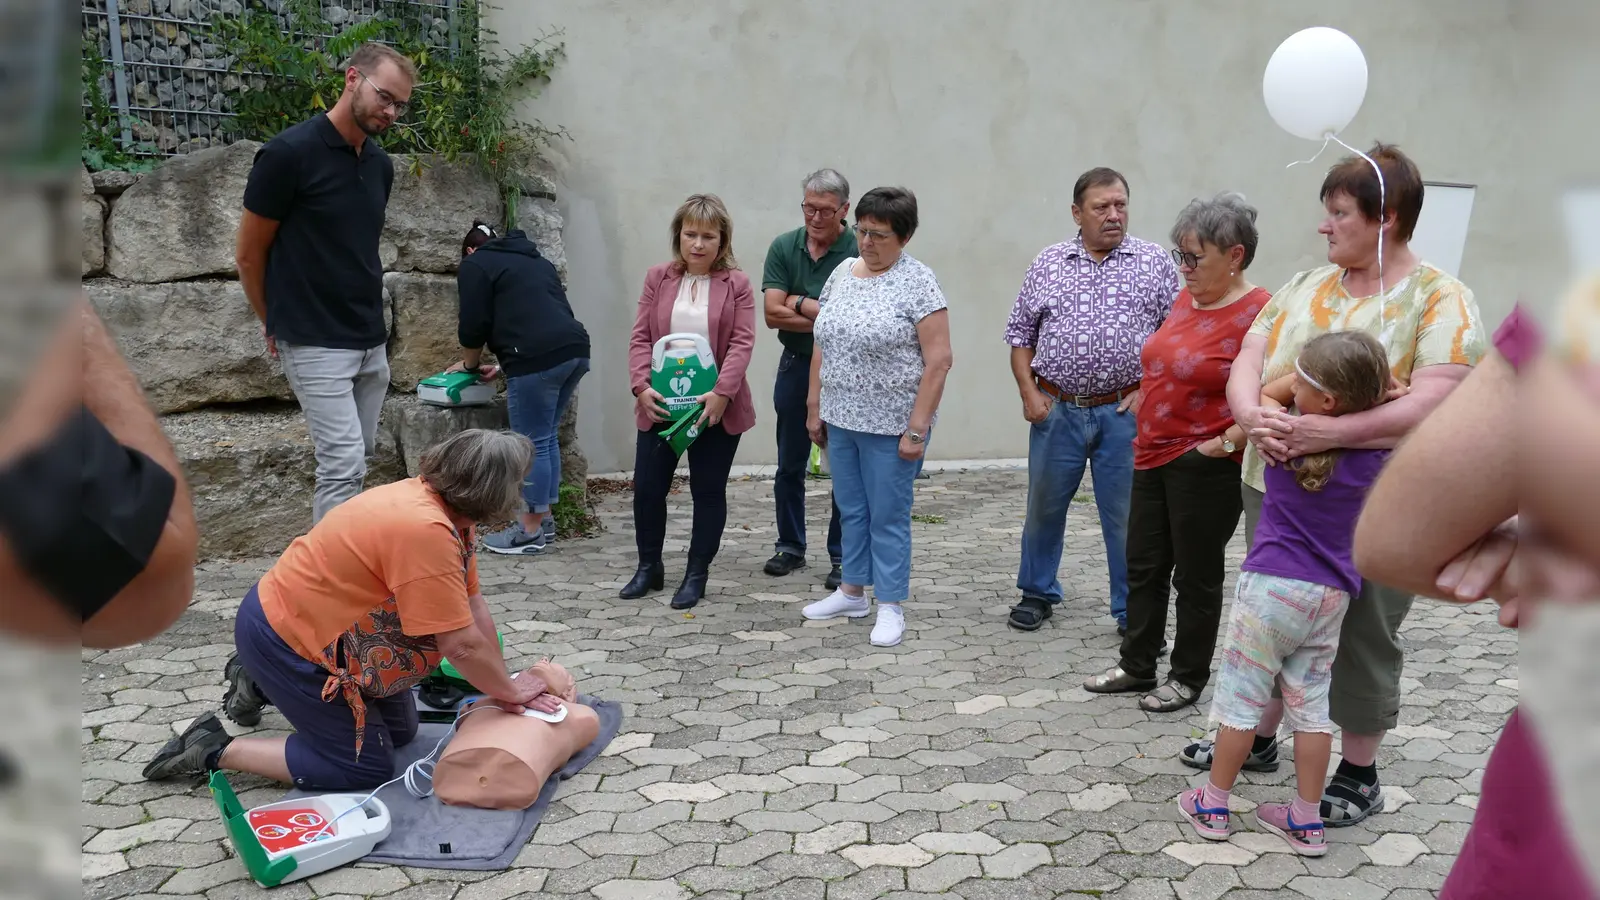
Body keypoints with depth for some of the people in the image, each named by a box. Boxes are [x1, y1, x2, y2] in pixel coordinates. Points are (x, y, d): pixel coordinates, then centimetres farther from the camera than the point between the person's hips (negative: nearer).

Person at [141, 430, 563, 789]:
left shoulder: (444, 510, -3)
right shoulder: (425, 532, -33)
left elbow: (474, 607, 2)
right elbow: (462, 645, -28)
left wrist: (503, 687, 1)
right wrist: (510, 690, -12)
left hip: (309, 624, 10)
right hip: (284, 637, -10)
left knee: (401, 730, 18)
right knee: (366, 768, -4)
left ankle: (262, 686, 28)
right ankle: (215, 750, 4)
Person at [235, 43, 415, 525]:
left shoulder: (381, 165, 8)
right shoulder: (289, 153, -14)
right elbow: (249, 254, -5)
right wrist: (275, 323, 7)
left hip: (371, 340, 7)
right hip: (316, 344, -7)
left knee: (357, 459, 12)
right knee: (344, 464, -12)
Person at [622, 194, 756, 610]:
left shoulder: (737, 284, -2)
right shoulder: (658, 278, 5)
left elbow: (742, 342, -9)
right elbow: (641, 337, 2)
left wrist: (721, 393, -21)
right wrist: (642, 385, -13)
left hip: (715, 408, -2)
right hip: (661, 404, 3)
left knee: (708, 491, 6)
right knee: (647, 486, 7)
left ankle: (697, 575, 18)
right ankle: (649, 567, 26)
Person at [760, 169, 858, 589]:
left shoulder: (859, 251, -13)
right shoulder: (783, 247, 0)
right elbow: (773, 313, -9)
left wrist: (799, 302, -15)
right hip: (795, 366, 4)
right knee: (790, 465, 14)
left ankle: (842, 557, 15)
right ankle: (790, 546, 28)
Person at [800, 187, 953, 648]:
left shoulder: (917, 283, -12)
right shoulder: (842, 272, 8)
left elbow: (938, 359, -15)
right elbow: (822, 345, 14)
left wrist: (917, 429, -18)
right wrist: (815, 407, 11)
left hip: (891, 425, -6)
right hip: (841, 420, 6)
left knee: (887, 516, 3)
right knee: (851, 510, 17)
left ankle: (890, 607, 15)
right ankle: (852, 592, 31)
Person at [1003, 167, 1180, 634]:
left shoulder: (1155, 262, 2)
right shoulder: (1047, 264, 6)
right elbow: (1020, 333, 10)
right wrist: (1029, 392, -1)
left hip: (1124, 411, -2)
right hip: (1056, 410, 2)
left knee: (1127, 515, 4)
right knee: (1044, 506, 13)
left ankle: (1131, 609, 18)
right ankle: (1037, 593, 32)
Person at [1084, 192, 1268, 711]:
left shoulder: (1256, 313, -19)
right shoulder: (1187, 298, 7)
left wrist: (1227, 443, -20)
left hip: (1206, 468, -8)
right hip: (1154, 456, 8)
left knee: (1196, 577, 8)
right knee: (1143, 567, 16)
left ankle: (1189, 679, 24)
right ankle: (1137, 666, 31)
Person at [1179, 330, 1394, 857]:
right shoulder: (1374, 450, -3)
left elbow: (1264, 395, 7)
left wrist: (1310, 379, 11)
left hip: (1275, 586, -5)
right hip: (1333, 595, 5)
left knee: (1241, 695, 6)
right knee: (1310, 703, 12)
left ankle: (1212, 805, 17)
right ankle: (1306, 822, 19)